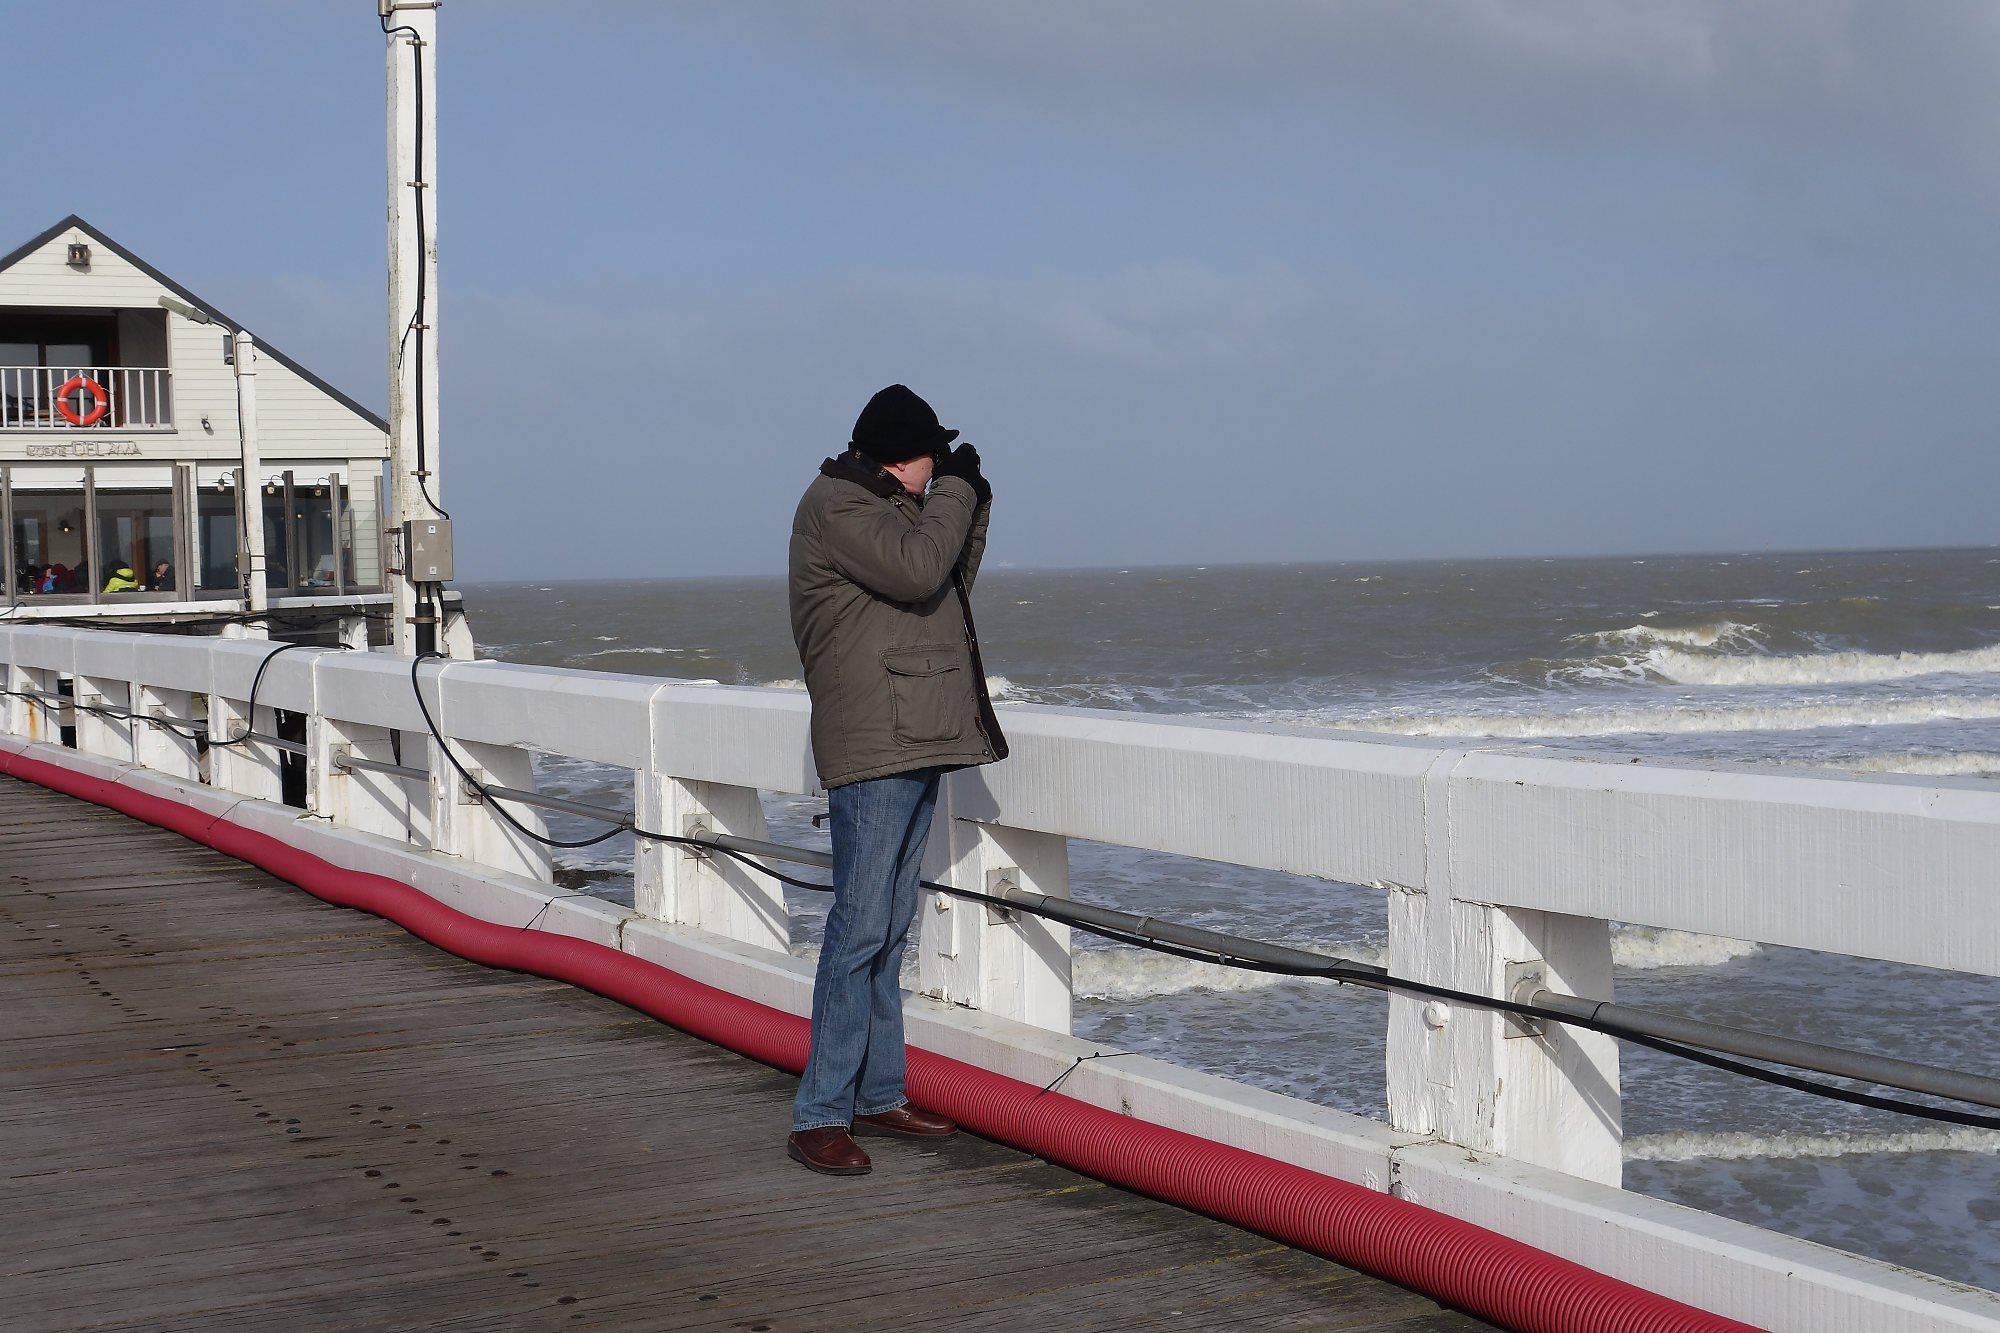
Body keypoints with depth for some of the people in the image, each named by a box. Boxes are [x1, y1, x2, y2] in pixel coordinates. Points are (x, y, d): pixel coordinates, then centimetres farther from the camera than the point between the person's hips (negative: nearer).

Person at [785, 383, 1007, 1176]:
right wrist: (954, 491, -9)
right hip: (872, 749, -10)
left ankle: (878, 1097, 18)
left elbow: (949, 586, 26)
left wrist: (973, 504, 14)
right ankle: (819, 1117, -9)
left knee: (890, 932, 12)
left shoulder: (891, 508, 19)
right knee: (860, 930, -11)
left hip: (917, 741, 10)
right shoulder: (836, 503, -10)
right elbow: (916, 571, -22)